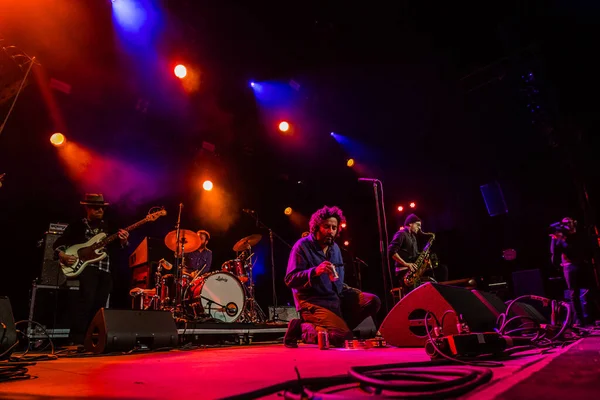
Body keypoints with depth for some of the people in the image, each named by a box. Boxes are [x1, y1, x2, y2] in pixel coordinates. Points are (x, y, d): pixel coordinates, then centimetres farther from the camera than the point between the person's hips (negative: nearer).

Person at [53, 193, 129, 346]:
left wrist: (122, 241, -10)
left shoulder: (107, 227, 18)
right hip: (86, 266, -4)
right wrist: (62, 255, -11)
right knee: (87, 299, -22)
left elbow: (114, 249, 11)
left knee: (99, 305, 3)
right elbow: (58, 243, 9)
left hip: (105, 270, 4)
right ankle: (77, 340, -15)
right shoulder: (77, 225, 9)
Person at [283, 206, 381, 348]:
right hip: (313, 302, -8)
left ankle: (338, 325, 4)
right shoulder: (302, 246, -12)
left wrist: (349, 292, 9)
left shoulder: (334, 247, 12)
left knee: (373, 301, -2)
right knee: (343, 337, -24)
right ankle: (303, 329, -3)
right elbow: (290, 280, -18)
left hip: (337, 297, 8)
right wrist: (315, 271, -32)